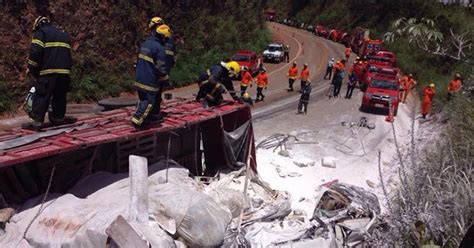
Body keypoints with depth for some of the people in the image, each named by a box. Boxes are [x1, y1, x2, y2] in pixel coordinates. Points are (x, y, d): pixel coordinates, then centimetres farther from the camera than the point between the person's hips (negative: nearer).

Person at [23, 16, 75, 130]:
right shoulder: (63, 34, 27)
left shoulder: (40, 33, 5)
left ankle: (36, 121, -6)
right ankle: (58, 117, 21)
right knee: (60, 95, 15)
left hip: (48, 71, -6)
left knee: (41, 96, -4)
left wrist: (31, 68, 1)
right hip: (64, 71, 6)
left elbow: (35, 52, -8)